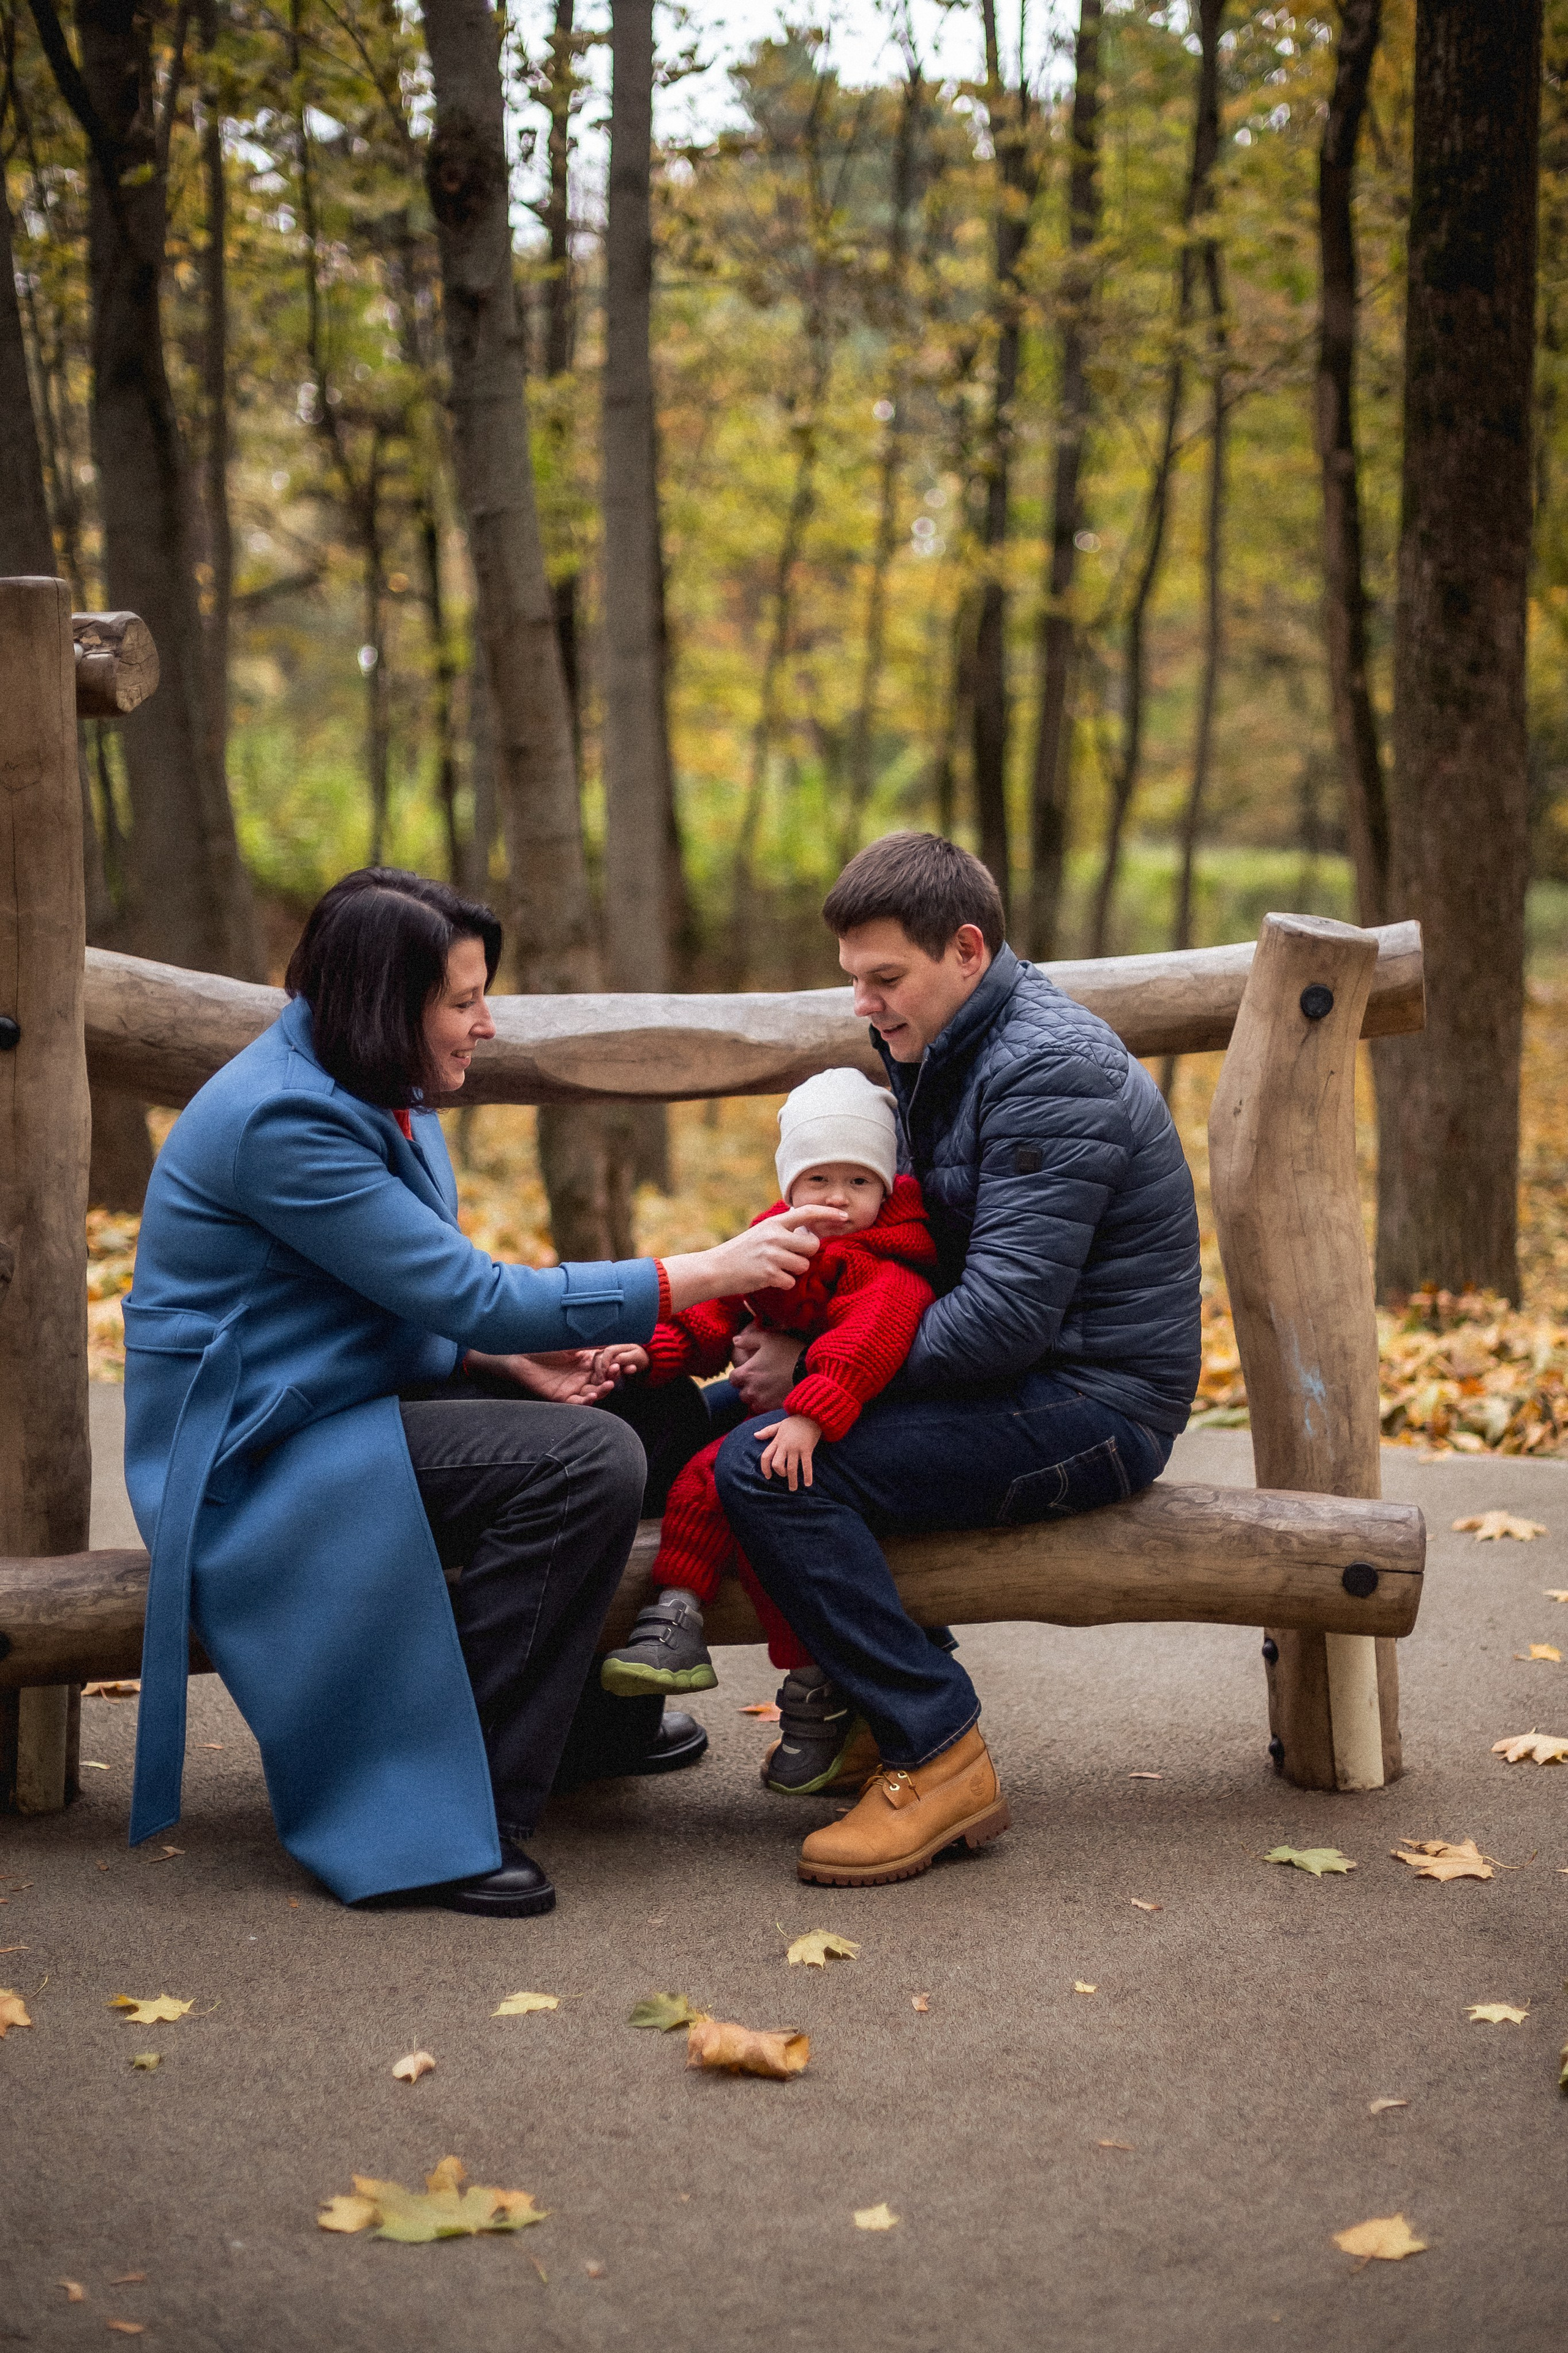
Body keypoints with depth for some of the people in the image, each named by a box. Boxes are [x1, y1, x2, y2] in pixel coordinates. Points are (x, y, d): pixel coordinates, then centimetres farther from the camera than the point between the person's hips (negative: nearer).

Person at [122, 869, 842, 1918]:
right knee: (589, 1459, -24)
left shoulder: (379, 1102, 10)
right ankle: (446, 1821, -19)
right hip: (255, 1461, -10)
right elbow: (471, 1293, -24)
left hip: (335, 1411, 10)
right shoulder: (280, 1121, -22)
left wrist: (508, 1358, -4)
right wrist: (707, 1273, -21)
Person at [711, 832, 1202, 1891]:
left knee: (767, 1466, -23)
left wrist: (818, 1368, -16)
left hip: (1096, 1406, -11)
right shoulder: (943, 1048, 11)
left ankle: (940, 1759, -17)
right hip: (1022, 1379, 11)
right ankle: (851, 1690, 16)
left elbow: (1004, 1315, -26)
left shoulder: (1051, 1070, -20)